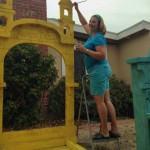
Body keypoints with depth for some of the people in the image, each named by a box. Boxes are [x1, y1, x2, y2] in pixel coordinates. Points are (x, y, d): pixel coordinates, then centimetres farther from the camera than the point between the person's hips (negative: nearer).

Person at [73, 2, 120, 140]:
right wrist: (77, 10, 30)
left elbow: (102, 56, -21)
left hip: (99, 70, -9)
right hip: (101, 70, 9)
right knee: (106, 101, 6)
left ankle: (104, 132, 0)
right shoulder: (92, 34, 17)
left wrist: (85, 50, -19)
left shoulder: (98, 37, -10)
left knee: (99, 101, -8)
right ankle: (115, 130, 10)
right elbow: (83, 23, 34)